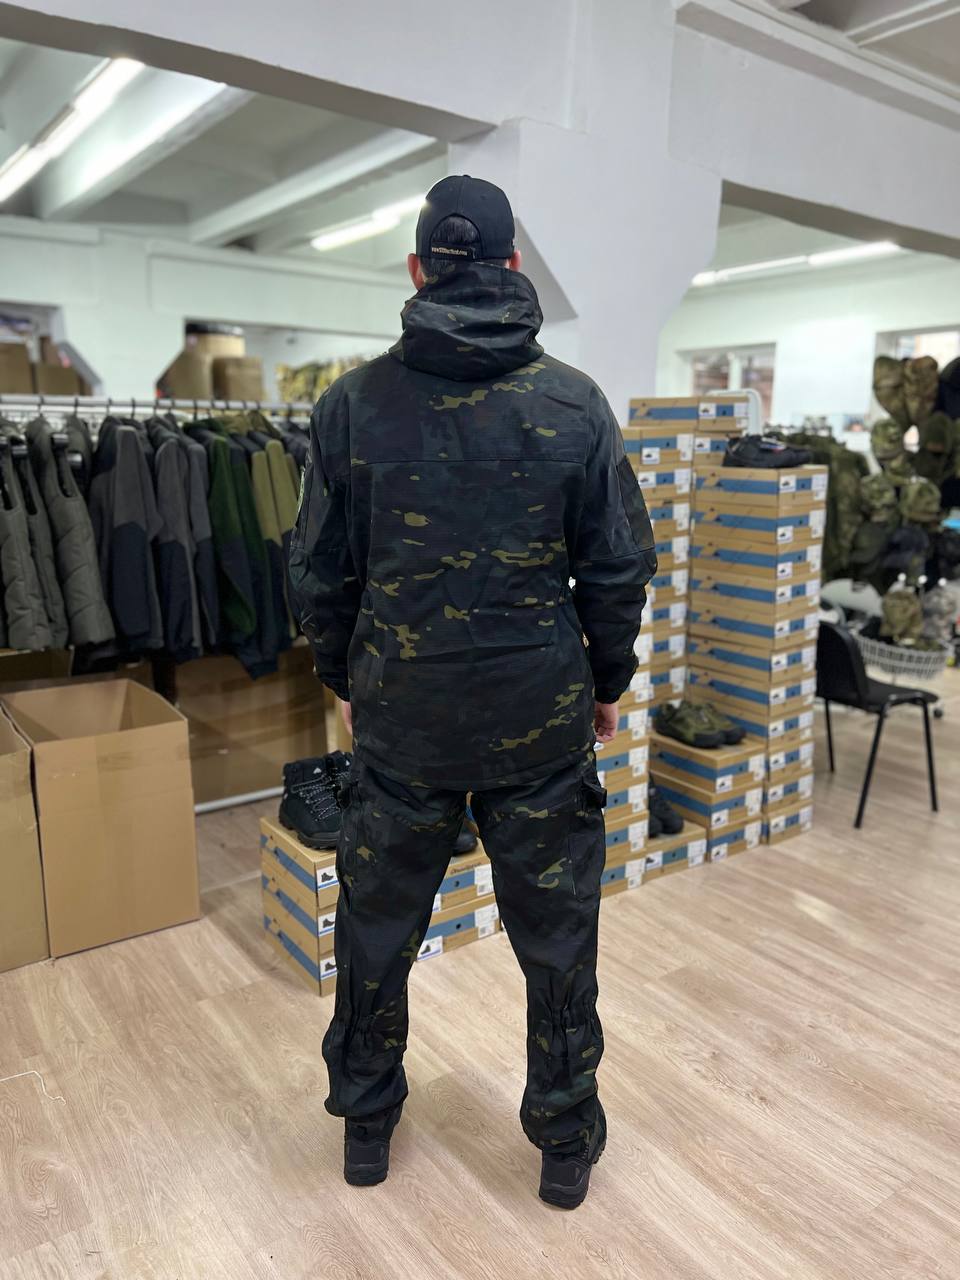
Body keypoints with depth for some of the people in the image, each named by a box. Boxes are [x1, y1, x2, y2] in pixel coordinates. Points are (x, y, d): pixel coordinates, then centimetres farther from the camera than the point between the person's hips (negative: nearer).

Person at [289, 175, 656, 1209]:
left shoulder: (353, 403, -4)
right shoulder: (575, 403, -5)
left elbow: (318, 571, 1)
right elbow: (619, 566, -2)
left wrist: (344, 676, 16)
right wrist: (609, 681, 12)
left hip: (399, 714, 1)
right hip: (542, 718, 0)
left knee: (377, 928, 19)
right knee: (557, 937, 15)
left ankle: (365, 1124, 40)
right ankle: (566, 1144, 33)